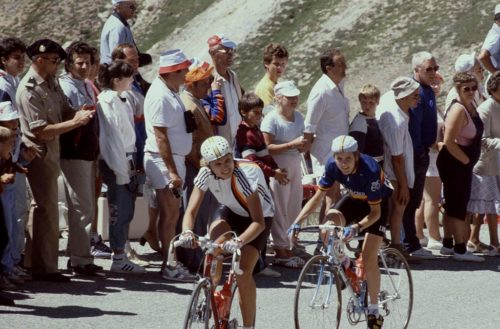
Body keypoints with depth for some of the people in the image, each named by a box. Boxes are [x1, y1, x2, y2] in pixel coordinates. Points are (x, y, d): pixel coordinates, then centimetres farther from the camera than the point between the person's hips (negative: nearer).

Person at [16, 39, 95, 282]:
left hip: (50, 154, 9)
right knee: (47, 210, -8)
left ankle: (37, 264, 23)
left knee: (42, 208, 15)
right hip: (38, 154, -9)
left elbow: (64, 110, 14)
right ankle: (45, 268, -4)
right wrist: (75, 122, -26)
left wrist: (78, 113, -9)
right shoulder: (29, 89, -18)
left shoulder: (52, 83, 10)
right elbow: (41, 130, -22)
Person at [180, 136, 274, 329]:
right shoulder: (206, 174, -23)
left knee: (243, 273, -18)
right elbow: (191, 211, -25)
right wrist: (187, 231, -47)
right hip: (231, 212, 4)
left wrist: (239, 242, -57)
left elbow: (259, 222, -41)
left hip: (259, 216, -4)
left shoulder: (246, 174, -36)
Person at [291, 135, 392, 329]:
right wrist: (297, 222, -29)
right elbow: (317, 198, -17)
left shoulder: (370, 170, -37)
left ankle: (373, 311, 1)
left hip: (378, 203, -4)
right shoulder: (332, 166, -24)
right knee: (331, 220, -28)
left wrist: (356, 227, -48)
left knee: (369, 258, -14)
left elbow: (375, 212, -31)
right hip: (355, 198, 4)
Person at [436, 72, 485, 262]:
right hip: (454, 164, -9)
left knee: (454, 204, 15)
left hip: (462, 164, 9)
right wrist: (466, 160, -17)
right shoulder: (458, 110, -20)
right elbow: (448, 141, -25)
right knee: (458, 206, -6)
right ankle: (460, 250, -2)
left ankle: (448, 245, 24)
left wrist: (468, 161, 15)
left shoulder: (471, 106, 9)